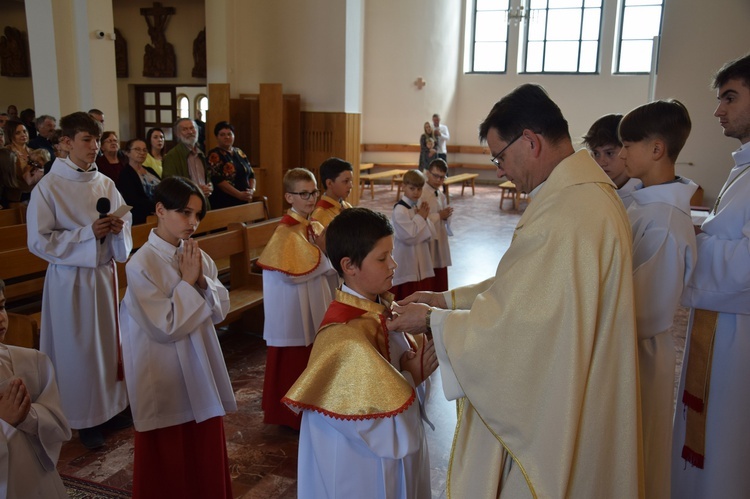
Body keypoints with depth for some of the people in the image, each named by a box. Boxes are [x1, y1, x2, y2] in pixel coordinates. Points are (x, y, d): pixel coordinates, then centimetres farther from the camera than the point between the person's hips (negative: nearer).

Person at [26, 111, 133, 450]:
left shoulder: (105, 184, 3)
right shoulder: (48, 187, -11)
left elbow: (124, 226, 10)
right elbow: (38, 241, -13)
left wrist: (117, 229, -13)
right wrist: (88, 232, -21)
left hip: (104, 273, 5)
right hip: (69, 278, -4)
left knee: (108, 342, 13)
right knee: (77, 348, 5)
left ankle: (110, 407, 30)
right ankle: (84, 418, 21)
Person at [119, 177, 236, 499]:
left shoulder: (197, 255, 1)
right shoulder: (141, 265, -19)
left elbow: (221, 309, 3)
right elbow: (165, 327, -21)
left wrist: (202, 282, -14)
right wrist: (187, 282, -17)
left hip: (201, 367, 6)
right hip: (166, 377, -6)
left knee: (206, 452, 19)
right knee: (169, 460, 11)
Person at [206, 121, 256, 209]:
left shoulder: (240, 153, 14)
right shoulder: (214, 155, -4)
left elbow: (251, 174, 16)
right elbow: (218, 180, -15)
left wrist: (252, 190, -4)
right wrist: (239, 194, -20)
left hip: (243, 202, 6)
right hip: (223, 203, -5)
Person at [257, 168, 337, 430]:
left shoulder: (315, 227, 7)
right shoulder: (286, 231, -17)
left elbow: (327, 268, 11)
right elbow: (291, 272, -25)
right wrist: (321, 252, -18)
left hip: (315, 306, 8)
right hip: (295, 309, -8)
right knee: (294, 363, 4)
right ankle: (292, 415, 20)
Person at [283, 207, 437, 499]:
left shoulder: (381, 307, -5)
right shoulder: (346, 335, -29)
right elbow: (377, 420, -26)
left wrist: (415, 367, -12)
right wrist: (412, 377, -16)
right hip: (362, 466, -8)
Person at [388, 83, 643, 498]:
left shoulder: (567, 216, -29)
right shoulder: (587, 192, 5)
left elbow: (515, 326, -25)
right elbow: (523, 285, 11)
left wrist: (432, 320, -12)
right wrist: (447, 300, 7)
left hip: (550, 414, -9)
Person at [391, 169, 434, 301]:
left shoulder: (421, 206, 8)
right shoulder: (399, 210, -15)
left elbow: (429, 235, 7)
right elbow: (409, 237, -22)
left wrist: (425, 217, -8)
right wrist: (420, 217, -10)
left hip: (422, 260, 7)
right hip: (406, 261, -7)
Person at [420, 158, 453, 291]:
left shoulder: (441, 194, 11)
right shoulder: (422, 194, -14)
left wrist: (446, 215, -4)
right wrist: (439, 216, -17)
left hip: (441, 239, 8)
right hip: (427, 240, -8)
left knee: (441, 278, 14)